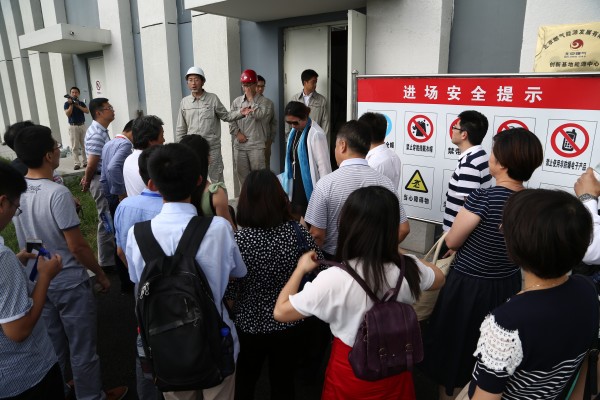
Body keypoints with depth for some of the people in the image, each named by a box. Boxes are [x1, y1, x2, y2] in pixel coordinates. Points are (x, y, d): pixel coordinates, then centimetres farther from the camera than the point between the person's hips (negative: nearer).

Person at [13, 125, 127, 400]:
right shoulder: (58, 193, -26)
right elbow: (77, 247, -22)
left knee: (51, 345, 24)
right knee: (82, 348, 12)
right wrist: (100, 274, -8)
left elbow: (27, 236, 11)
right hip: (69, 284, -7)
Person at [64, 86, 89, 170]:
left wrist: (78, 106, -14)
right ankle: (76, 163, -3)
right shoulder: (67, 103, 2)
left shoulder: (81, 103, 11)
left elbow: (87, 111, -4)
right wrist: (71, 104, -14)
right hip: (73, 126, -3)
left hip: (82, 125, 3)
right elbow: (68, 114, -11)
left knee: (84, 145, 4)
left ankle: (85, 162, 10)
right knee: (75, 146, -4)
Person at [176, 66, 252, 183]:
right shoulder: (184, 102, 7)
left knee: (217, 180, 5)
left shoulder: (212, 98, -1)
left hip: (212, 148, -2)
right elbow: (180, 129, 11)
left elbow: (225, 116, 5)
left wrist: (240, 113, -11)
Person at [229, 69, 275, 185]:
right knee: (242, 175, 12)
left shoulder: (265, 102, -2)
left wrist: (251, 99, -9)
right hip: (239, 145, 4)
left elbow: (259, 115, -18)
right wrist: (237, 133, -3)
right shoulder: (236, 101, 12)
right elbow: (231, 120, 13)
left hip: (257, 146, -4)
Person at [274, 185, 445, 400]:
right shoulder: (408, 268, -19)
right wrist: (398, 252, 13)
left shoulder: (335, 278, -30)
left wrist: (301, 269, -6)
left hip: (350, 371, -3)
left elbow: (280, 312, -19)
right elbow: (439, 278, 5)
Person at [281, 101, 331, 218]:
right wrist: (287, 179, 15)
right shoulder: (294, 132, 5)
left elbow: (323, 165, -17)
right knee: (295, 218, 14)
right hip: (295, 184, 7)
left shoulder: (316, 134, -19)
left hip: (309, 186, -7)